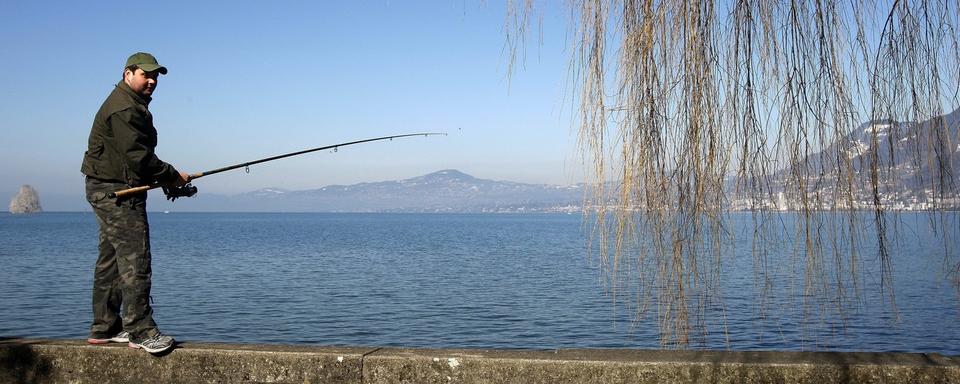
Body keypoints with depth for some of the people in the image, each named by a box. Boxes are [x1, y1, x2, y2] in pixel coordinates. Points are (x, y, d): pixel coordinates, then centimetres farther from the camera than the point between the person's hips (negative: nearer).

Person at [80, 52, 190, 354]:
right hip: (116, 192, -11)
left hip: (109, 191, 11)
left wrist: (167, 179, 10)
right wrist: (174, 177, -11)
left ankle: (105, 328, 21)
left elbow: (140, 156, 22)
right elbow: (138, 158, -22)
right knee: (135, 259, -11)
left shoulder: (133, 105, 20)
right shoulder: (124, 108, -16)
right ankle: (141, 332, -9)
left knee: (111, 260, 13)